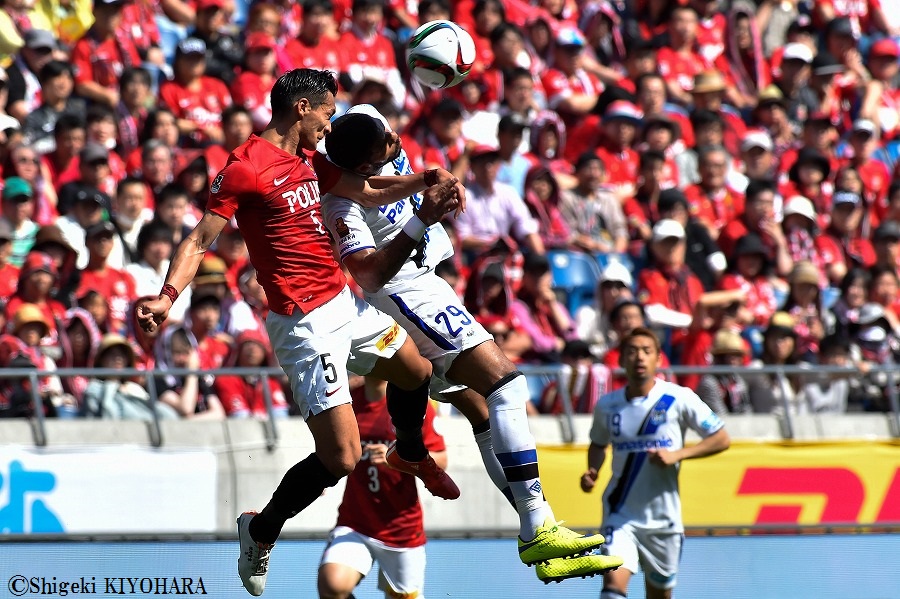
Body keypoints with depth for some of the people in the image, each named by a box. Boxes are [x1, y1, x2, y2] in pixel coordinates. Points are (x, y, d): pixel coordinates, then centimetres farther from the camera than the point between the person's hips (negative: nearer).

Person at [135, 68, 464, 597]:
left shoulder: (307, 158, 11)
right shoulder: (246, 168, -16)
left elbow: (367, 191, 21)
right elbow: (201, 240, -18)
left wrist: (425, 182, 6)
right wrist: (167, 296, -33)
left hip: (345, 302, 9)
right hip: (307, 324, -9)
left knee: (417, 373, 31)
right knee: (341, 459, -13)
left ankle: (413, 453, 61)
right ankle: (260, 532, 9)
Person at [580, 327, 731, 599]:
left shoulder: (678, 398, -6)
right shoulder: (607, 405, 2)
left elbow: (721, 440, -3)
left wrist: (677, 454, -15)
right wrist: (593, 472, 1)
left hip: (663, 515, 0)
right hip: (621, 515, 0)